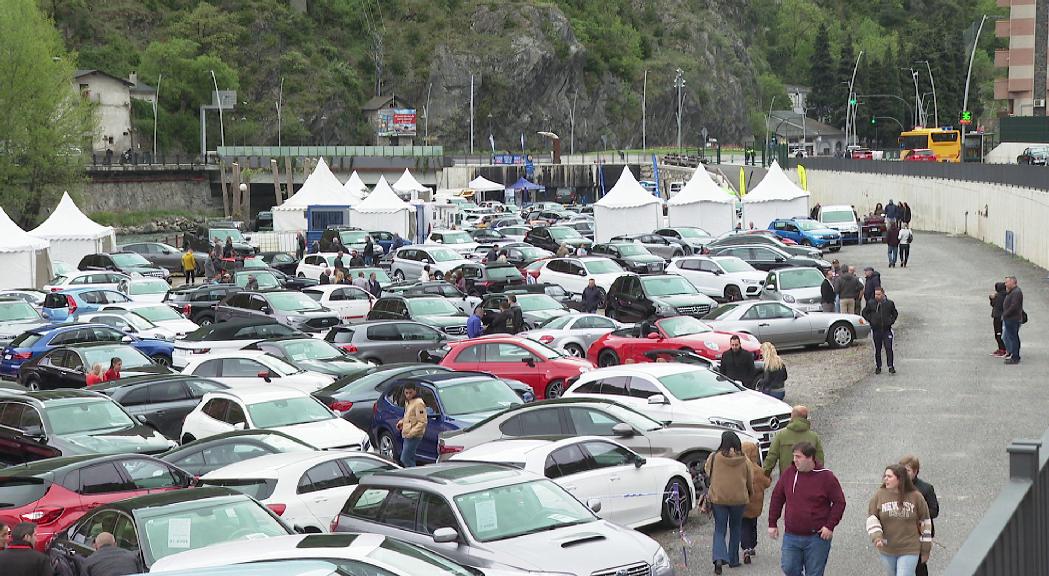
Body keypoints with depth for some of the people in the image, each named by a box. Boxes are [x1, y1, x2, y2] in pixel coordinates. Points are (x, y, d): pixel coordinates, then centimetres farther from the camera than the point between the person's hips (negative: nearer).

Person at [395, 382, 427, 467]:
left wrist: (411, 433, -24)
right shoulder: (407, 401, 12)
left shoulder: (418, 403, -18)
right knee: (410, 459, 15)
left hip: (413, 437, -10)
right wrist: (401, 421, 11)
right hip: (406, 435, 10)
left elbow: (422, 422, -22)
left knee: (405, 459, -12)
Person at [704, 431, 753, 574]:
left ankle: (719, 558, -18)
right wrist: (750, 494, 24)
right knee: (735, 528, 19)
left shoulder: (714, 458, -9)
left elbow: (706, 472, 9)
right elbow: (750, 481, 5)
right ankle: (733, 560, 24)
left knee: (720, 530, 4)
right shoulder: (744, 460, -5)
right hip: (739, 498, 1)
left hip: (718, 498, -1)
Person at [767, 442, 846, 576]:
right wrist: (772, 523, 10)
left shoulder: (826, 477, -6)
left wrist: (830, 526, -11)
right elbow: (777, 498, 13)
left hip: (817, 537, -3)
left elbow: (839, 502, -3)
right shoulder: (789, 474, 4)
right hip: (791, 536, 3)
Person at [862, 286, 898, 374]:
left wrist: (891, 321, 3)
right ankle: (878, 367, 17)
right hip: (876, 330, 1)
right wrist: (870, 320, 1)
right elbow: (864, 313, 13)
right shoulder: (871, 303, 0)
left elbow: (895, 313, 18)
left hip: (887, 330, -1)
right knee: (877, 349, 6)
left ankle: (891, 367, -3)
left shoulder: (889, 303, 2)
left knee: (889, 349, -6)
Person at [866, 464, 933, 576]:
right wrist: (876, 537, -21)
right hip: (886, 550, 3)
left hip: (909, 551, -3)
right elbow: (871, 518, -2)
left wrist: (925, 550, 5)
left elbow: (925, 523, 2)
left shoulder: (916, 496, -6)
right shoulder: (879, 494, -3)